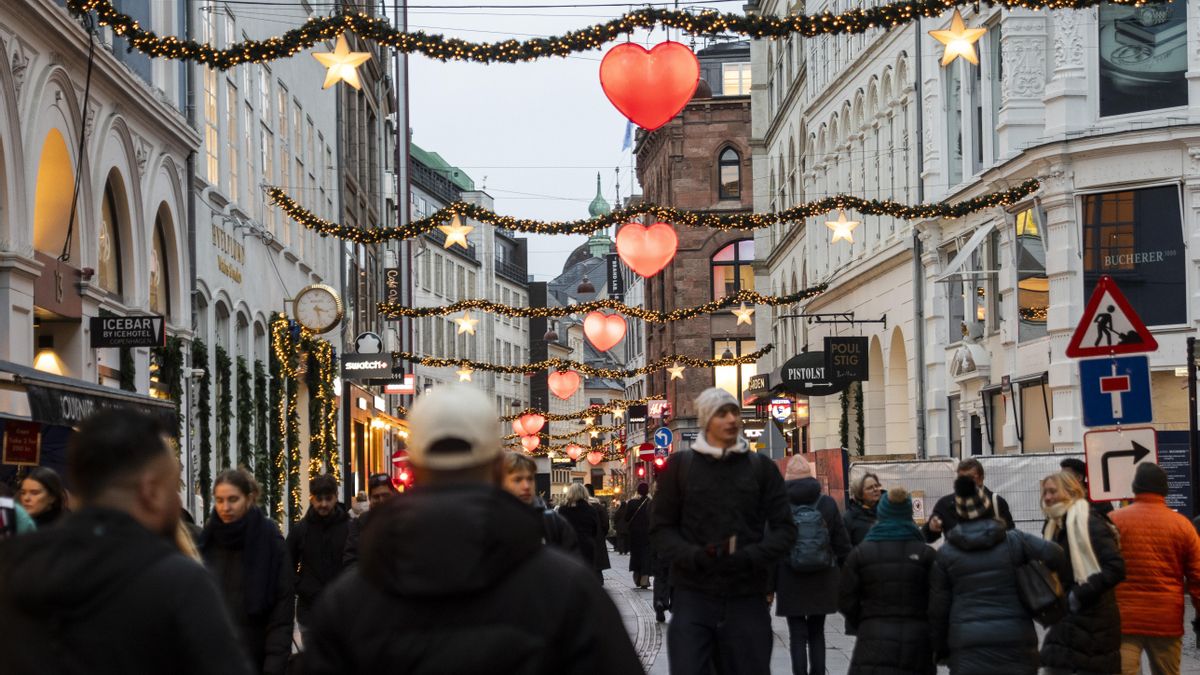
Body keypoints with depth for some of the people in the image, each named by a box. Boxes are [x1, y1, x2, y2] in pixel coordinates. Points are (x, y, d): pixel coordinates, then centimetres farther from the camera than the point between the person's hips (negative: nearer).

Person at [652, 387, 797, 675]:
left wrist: (748, 557, -13)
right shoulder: (680, 465, 7)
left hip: (747, 599, 1)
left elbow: (784, 529, 5)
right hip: (692, 596, -1)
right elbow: (661, 528, 7)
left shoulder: (762, 467, 9)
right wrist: (694, 556, -13)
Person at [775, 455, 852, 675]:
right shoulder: (827, 504, -1)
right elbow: (842, 544, 3)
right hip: (822, 582, 2)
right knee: (817, 633, 15)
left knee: (798, 635, 2)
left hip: (791, 583, -2)